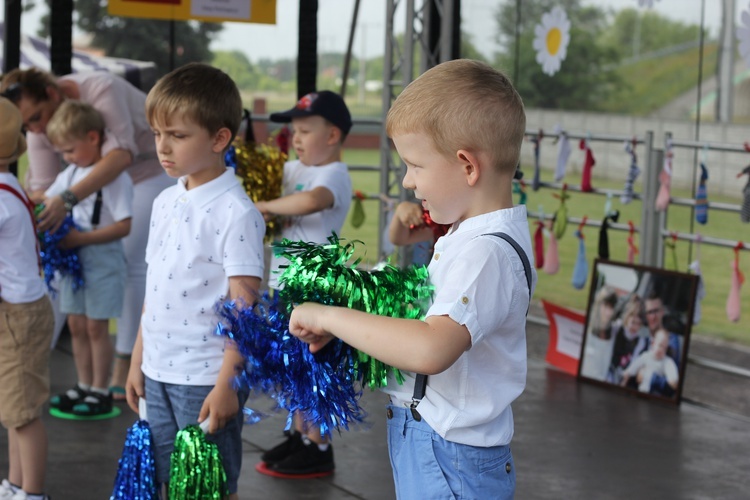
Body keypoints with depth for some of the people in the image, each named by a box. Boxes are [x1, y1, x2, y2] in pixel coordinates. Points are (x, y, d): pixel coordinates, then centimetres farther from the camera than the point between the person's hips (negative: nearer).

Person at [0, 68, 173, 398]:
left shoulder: (101, 89, -37)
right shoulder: (39, 124, -17)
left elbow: (122, 152, -50)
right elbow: (42, 185, -18)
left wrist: (68, 199, -59)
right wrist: (40, 226, -38)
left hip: (149, 168, -6)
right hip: (100, 175, 6)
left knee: (132, 262, -11)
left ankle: (124, 369, -4)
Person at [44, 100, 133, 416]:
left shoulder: (115, 177, -17)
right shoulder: (71, 174, 7)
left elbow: (123, 226, -21)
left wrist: (80, 238, -23)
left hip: (102, 262, -7)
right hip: (74, 260, 7)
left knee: (96, 327, 0)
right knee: (76, 325, 12)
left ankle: (100, 392, 10)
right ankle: (84, 386, 24)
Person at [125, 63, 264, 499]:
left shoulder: (235, 212, -15)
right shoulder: (165, 202, 9)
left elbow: (243, 306, -16)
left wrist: (226, 383, -18)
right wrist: (138, 360, 16)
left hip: (206, 378, -7)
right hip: (158, 374, 7)